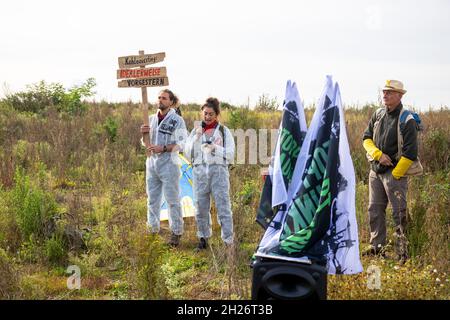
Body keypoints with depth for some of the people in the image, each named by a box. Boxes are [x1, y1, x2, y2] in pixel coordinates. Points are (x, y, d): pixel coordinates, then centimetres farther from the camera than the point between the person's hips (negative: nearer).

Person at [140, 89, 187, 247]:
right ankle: (153, 229, 21)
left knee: (172, 200, -1)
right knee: (152, 199, 12)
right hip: (152, 163, 6)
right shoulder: (152, 119, 12)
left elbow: (181, 143, -12)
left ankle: (176, 232, 6)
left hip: (169, 164, -6)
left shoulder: (177, 120, -6)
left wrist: (163, 148, -22)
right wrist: (143, 134, -3)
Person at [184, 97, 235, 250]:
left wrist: (215, 148, -13)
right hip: (200, 170, 2)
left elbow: (230, 155, 2)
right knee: (201, 207, 4)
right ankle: (203, 239, 17)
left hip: (219, 170, -2)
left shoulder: (224, 131, 8)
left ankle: (228, 241, -4)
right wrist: (196, 137, -6)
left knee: (223, 206, -7)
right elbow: (188, 153, 5)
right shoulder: (196, 131, 13)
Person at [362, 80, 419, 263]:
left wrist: (395, 175, -15)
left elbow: (410, 153, -15)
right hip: (375, 170, 7)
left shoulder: (407, 120, -12)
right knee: (375, 210, 12)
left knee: (399, 213, -2)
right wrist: (378, 154, -11)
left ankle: (402, 251, 3)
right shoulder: (378, 115, 8)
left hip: (395, 172, -7)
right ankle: (377, 247, 23)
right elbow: (366, 138, 8)